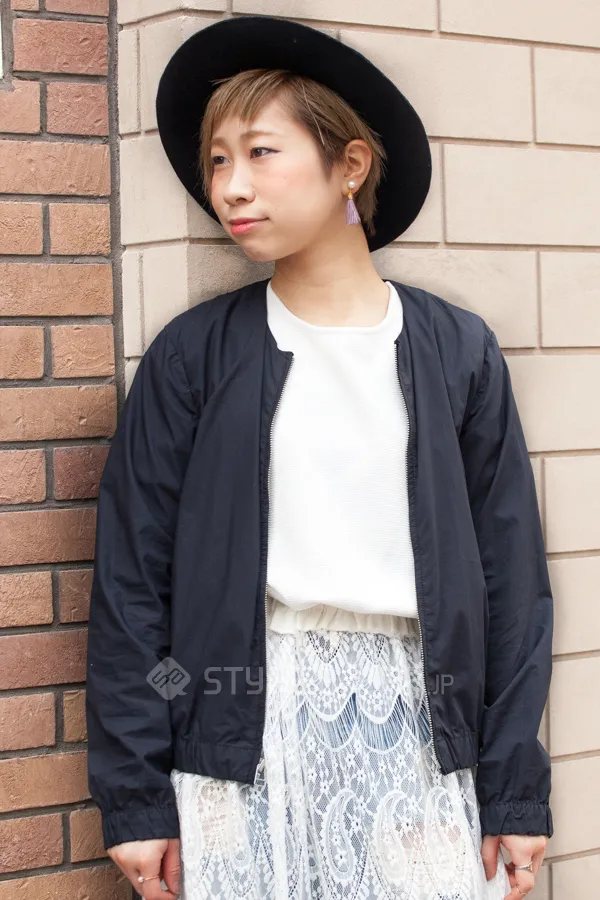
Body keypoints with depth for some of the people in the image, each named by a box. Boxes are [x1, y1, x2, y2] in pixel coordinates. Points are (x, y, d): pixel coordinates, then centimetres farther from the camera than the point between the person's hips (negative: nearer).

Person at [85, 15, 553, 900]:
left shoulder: (456, 350, 2)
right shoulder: (193, 355, 0)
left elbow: (511, 573, 4)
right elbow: (132, 578, 0)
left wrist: (517, 788, 2)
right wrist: (134, 794, -3)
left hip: (415, 725, 1)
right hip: (241, 729, 0)